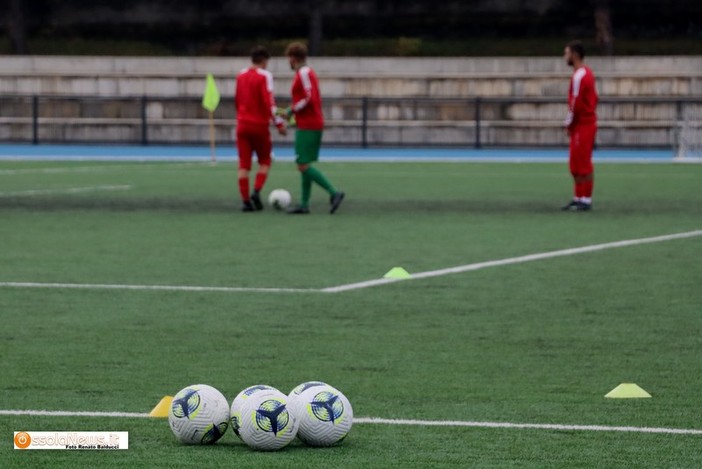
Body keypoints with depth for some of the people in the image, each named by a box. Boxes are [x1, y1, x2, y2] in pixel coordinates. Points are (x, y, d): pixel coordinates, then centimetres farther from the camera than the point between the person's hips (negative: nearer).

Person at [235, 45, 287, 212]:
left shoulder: (241, 76, 8)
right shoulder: (264, 76, -9)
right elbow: (269, 102, -16)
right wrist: (279, 123, -14)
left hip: (243, 125, 4)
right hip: (260, 125, -4)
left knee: (244, 164, 4)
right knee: (264, 161, 11)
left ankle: (246, 200, -1)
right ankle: (256, 192, -7)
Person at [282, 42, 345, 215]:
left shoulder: (303, 74, -13)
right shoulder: (309, 72, 16)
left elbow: (309, 98, -22)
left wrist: (291, 111, -13)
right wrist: (297, 117, 19)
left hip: (307, 127, -10)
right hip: (315, 124, 10)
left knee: (303, 166, -11)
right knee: (304, 166, 10)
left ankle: (334, 193, -16)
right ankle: (304, 204, 9)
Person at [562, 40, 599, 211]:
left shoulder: (579, 76, -16)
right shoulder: (587, 72, 14)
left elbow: (576, 104, -19)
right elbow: (594, 99, 18)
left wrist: (569, 124, -8)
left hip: (582, 125, -10)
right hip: (588, 122, 10)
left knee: (583, 163, -6)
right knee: (575, 165, 13)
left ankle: (586, 200, -3)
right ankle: (578, 198, 17)